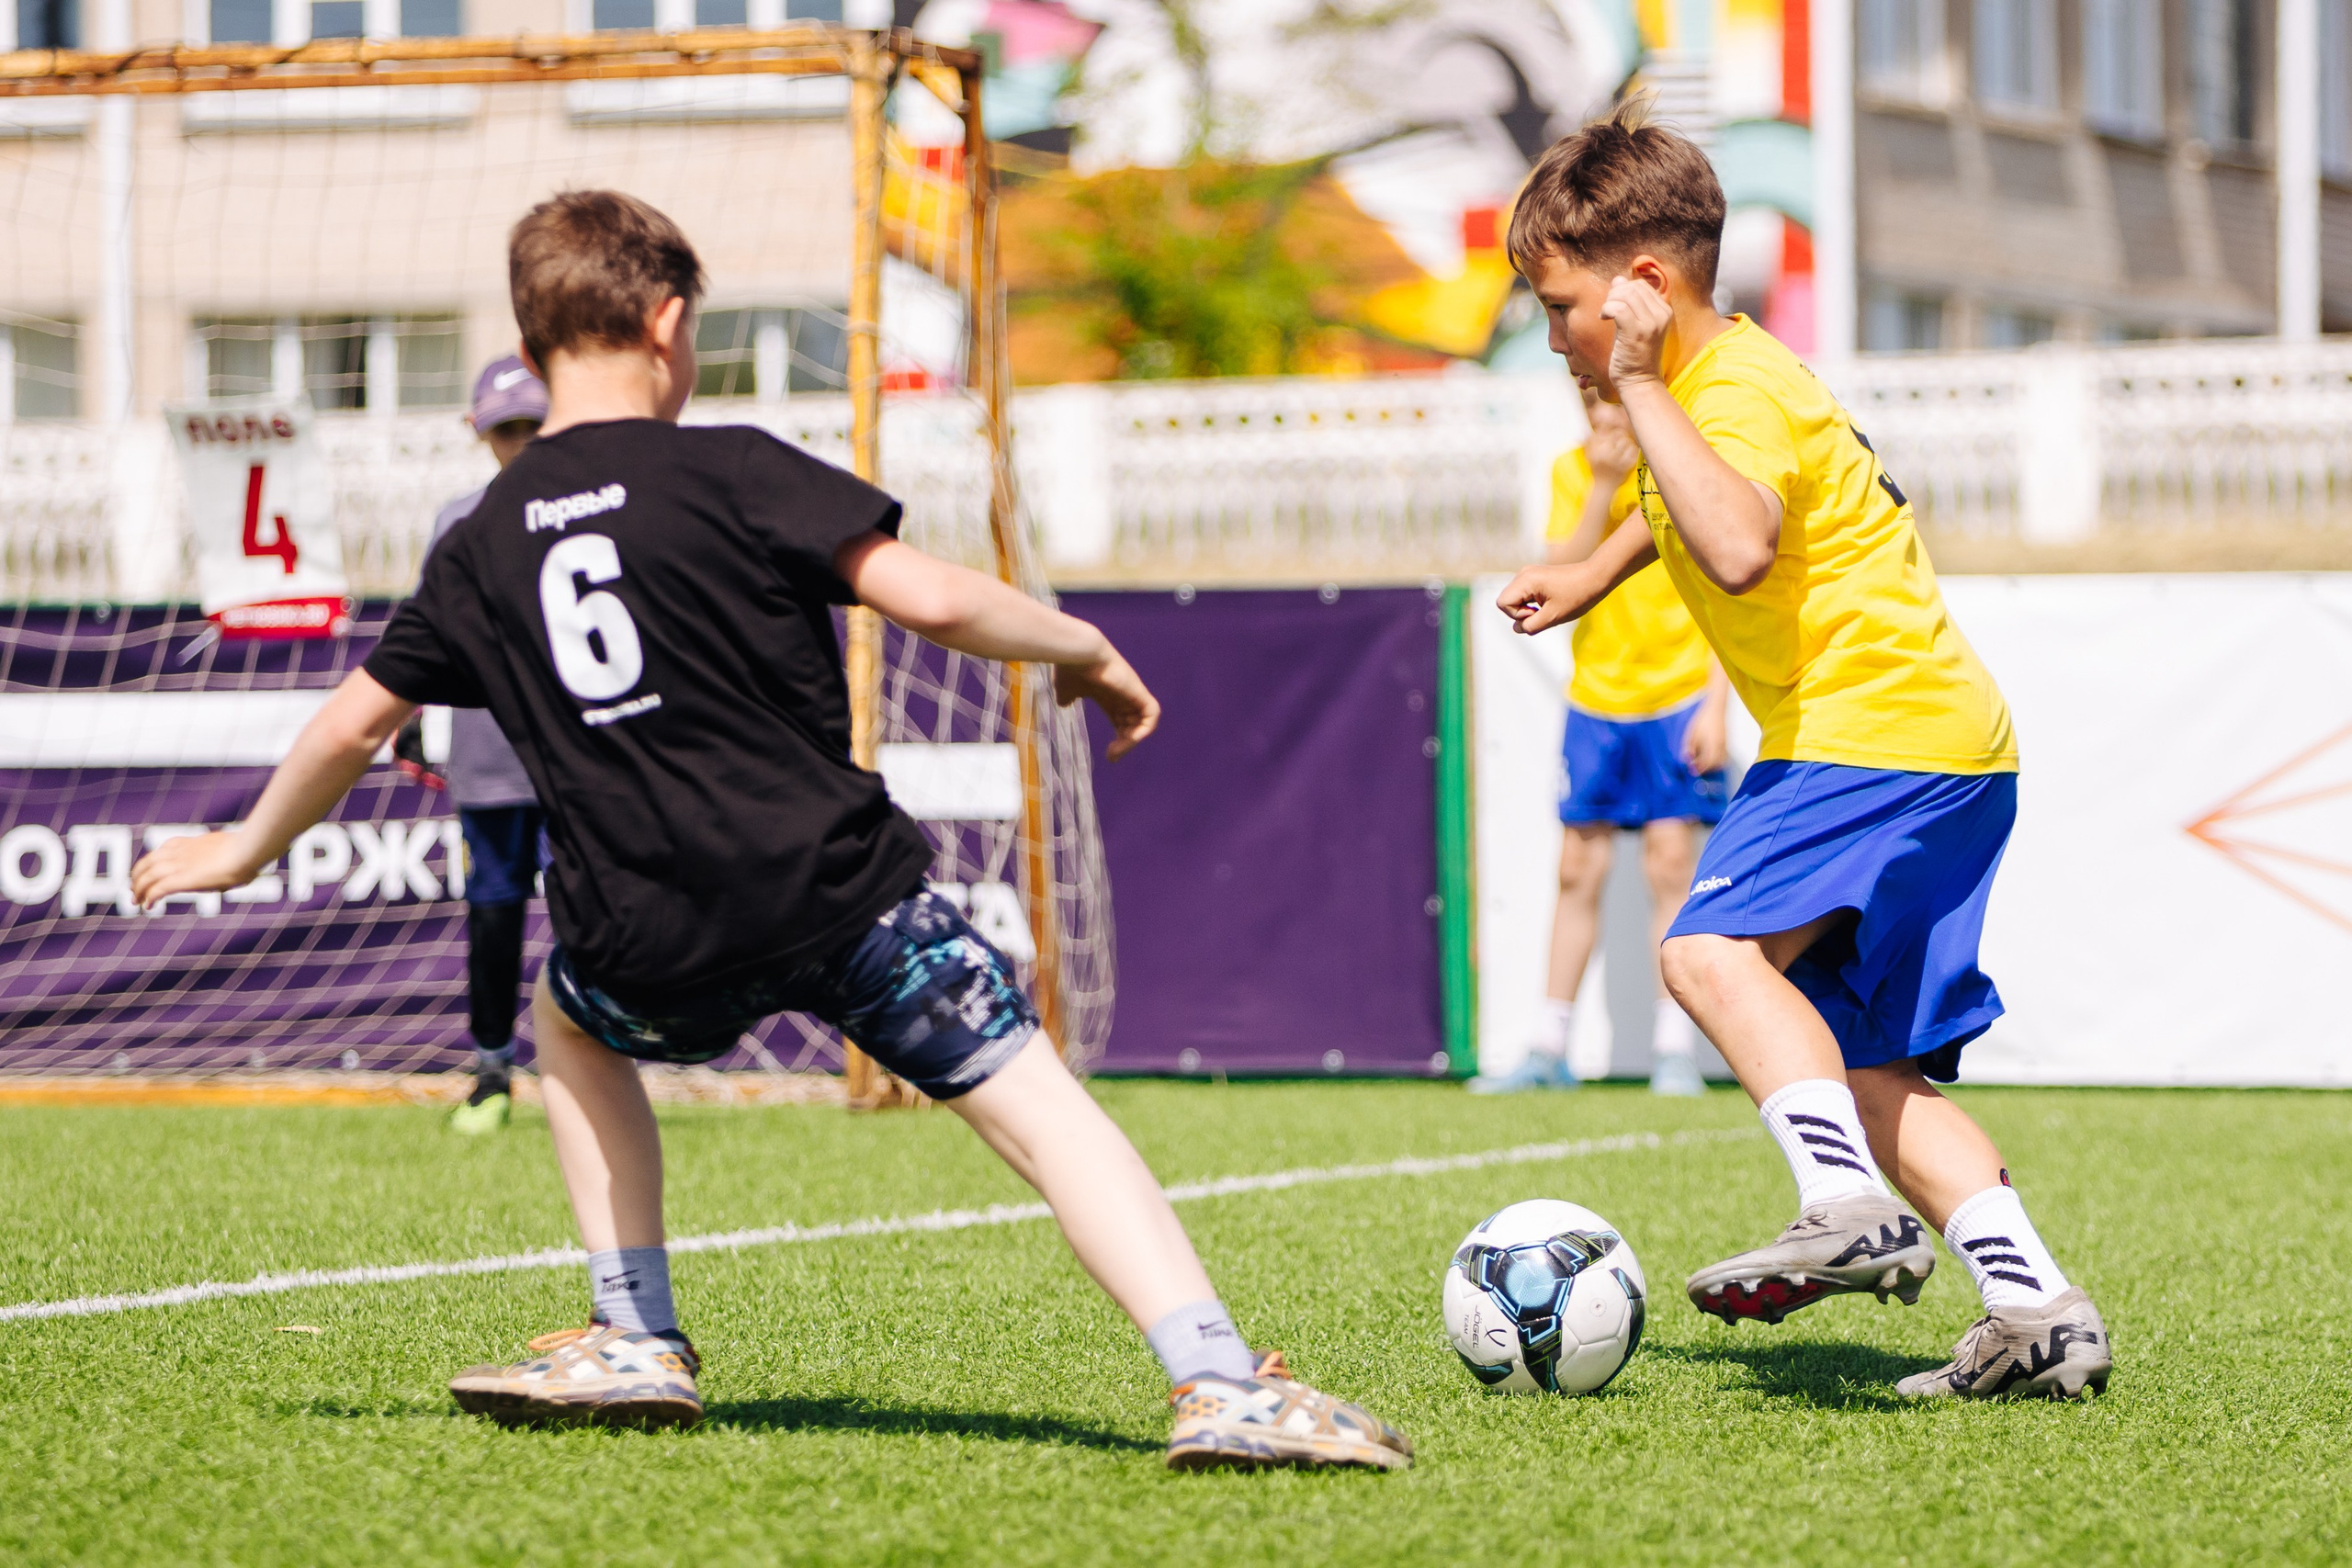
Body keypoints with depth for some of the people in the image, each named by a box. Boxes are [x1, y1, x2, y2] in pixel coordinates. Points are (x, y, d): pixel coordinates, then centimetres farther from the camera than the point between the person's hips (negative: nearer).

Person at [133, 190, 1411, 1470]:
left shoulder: (480, 548, 12)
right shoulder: (729, 473, -2)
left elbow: (352, 724, 21)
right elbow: (928, 599, -11)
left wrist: (244, 850, 38)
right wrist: (1081, 648, 6)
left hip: (651, 947, 3)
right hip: (837, 884, -3)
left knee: (569, 1022, 35)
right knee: (1035, 1103, 2)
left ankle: (637, 1340, 27)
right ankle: (1220, 1381, -12)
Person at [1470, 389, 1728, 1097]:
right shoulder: (1572, 472, 2)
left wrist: (1715, 707, -12)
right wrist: (1604, 488, -20)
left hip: (1675, 700, -3)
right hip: (1595, 701, 3)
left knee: (1670, 864, -7)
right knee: (1579, 870, 4)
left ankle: (1676, 1050, -3)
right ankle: (1549, 1051, 10)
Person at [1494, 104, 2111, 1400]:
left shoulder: (1735, 393, -15)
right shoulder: (1716, 377, 17)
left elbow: (1738, 548, -36)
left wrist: (1639, 388, -29)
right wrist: (1591, 575, 41)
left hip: (1885, 725, -11)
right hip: (1946, 749, 11)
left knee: (1711, 947, -28)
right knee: (1863, 1070, 10)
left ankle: (1849, 1207, -40)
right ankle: (2037, 1310, 4)